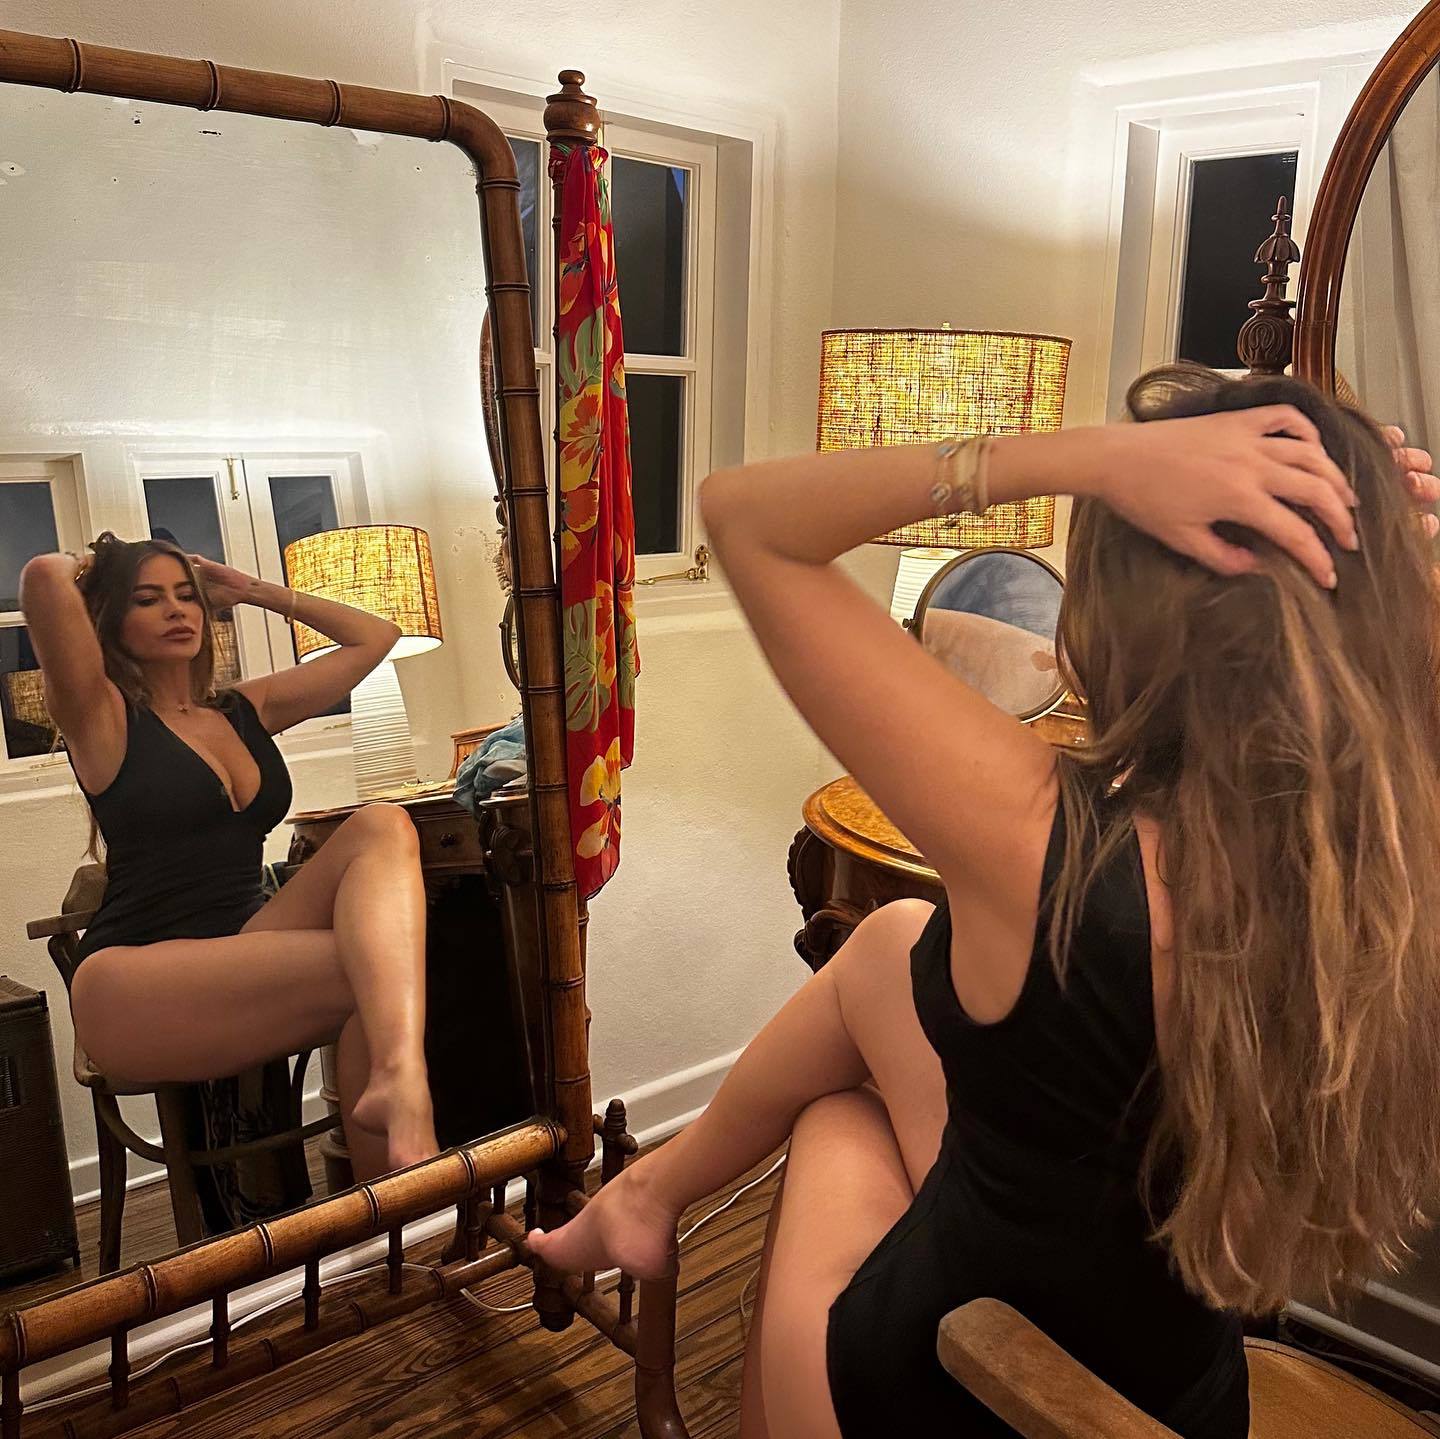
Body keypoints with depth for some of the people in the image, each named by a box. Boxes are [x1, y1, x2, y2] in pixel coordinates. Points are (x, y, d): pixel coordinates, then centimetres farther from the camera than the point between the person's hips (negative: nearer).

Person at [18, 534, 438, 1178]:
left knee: (381, 826, -24)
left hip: (246, 948, 6)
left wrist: (254, 589, 25)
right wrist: (84, 568, 9)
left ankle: (399, 1077, -46)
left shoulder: (248, 710, 19)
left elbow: (373, 638, 25)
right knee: (375, 969, -28)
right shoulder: (103, 716, 3)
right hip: (130, 988, -6)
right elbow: (43, 576, -15)